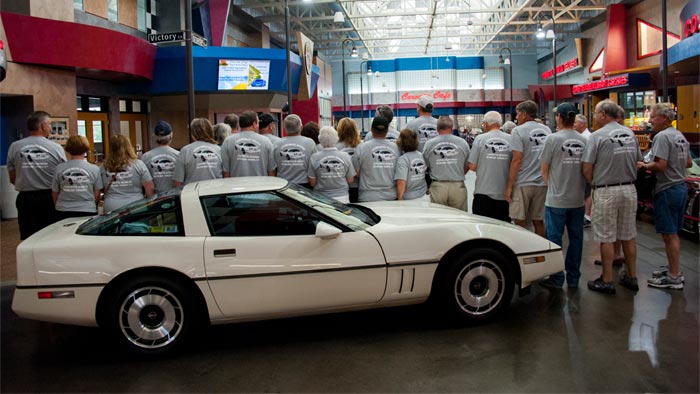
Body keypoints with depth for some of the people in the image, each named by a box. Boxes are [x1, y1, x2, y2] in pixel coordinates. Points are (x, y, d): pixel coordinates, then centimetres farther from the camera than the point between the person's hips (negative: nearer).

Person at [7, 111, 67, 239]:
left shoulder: (14, 147, -1)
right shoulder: (56, 148, -7)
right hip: (50, 199, -1)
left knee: (29, 239, 6)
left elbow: (12, 179, 6)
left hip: (25, 198, 2)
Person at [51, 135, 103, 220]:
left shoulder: (59, 168, -4)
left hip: (63, 212, 2)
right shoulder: (94, 169, -7)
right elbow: (97, 195, -1)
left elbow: (55, 193, 5)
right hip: (87, 211, -2)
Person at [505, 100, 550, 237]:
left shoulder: (518, 131, -8)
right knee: (539, 222, 12)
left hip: (523, 184, -5)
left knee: (520, 223, 1)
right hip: (542, 183, 5)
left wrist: (509, 186, -9)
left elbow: (517, 160, -13)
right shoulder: (546, 130, 9)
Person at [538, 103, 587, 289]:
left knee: (555, 239, 4)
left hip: (556, 200, -4)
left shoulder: (553, 138, -9)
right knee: (576, 238, 11)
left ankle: (557, 279, 9)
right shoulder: (583, 140, 1)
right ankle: (573, 278, 19)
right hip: (577, 199, 4)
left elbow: (544, 170, -3)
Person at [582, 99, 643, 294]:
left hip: (606, 192, -6)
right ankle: (631, 277, 23)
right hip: (629, 189, 6)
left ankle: (607, 281, 8)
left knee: (606, 238, 2)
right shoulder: (630, 134, 6)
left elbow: (587, 169, -12)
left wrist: (594, 183, 6)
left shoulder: (597, 136, -12)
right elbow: (636, 162, 12)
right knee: (628, 236, 14)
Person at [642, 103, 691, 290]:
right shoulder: (680, 136, 13)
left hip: (667, 190, -10)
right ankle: (674, 269, 28)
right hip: (681, 187, 10)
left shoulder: (662, 137, -17)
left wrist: (644, 166, -8)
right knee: (673, 233, 18)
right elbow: (689, 163, 19)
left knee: (669, 235, -3)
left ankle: (674, 278, 3)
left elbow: (660, 165, -24)